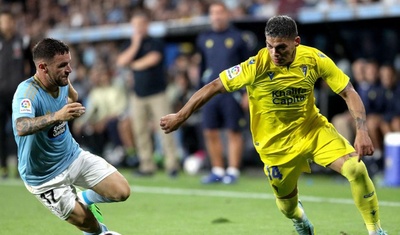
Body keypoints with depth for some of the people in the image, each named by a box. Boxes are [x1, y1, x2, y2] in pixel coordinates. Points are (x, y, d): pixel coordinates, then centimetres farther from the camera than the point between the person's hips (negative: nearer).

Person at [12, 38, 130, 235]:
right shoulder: (27, 93, -31)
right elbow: (22, 128, -53)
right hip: (45, 177, -6)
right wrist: (56, 116, -64)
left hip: (73, 156, 6)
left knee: (121, 192, -7)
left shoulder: (62, 82, -9)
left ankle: (85, 199, 23)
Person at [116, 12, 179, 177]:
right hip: (139, 94, 5)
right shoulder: (131, 45, 14)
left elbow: (153, 59, -15)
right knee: (140, 131, 2)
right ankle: (147, 165, 5)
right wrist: (135, 45, -5)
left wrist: (134, 64, 0)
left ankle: (171, 163, -9)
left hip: (158, 93, -5)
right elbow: (121, 62, -1)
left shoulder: (156, 43, 1)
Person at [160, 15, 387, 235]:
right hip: (276, 142, -1)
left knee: (356, 168, -18)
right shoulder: (256, 66, -24)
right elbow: (214, 87, -16)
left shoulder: (315, 59, -16)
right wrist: (179, 117, -13)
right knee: (287, 201, 9)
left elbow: (349, 93, -11)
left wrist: (362, 131, -23)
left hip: (313, 128, 1)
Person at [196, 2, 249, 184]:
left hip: (232, 93, -4)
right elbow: (201, 66, 16)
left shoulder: (237, 37, 1)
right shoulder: (203, 39, 10)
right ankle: (217, 171, 15)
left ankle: (233, 171, 6)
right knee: (210, 133, 4)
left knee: (234, 133, 0)